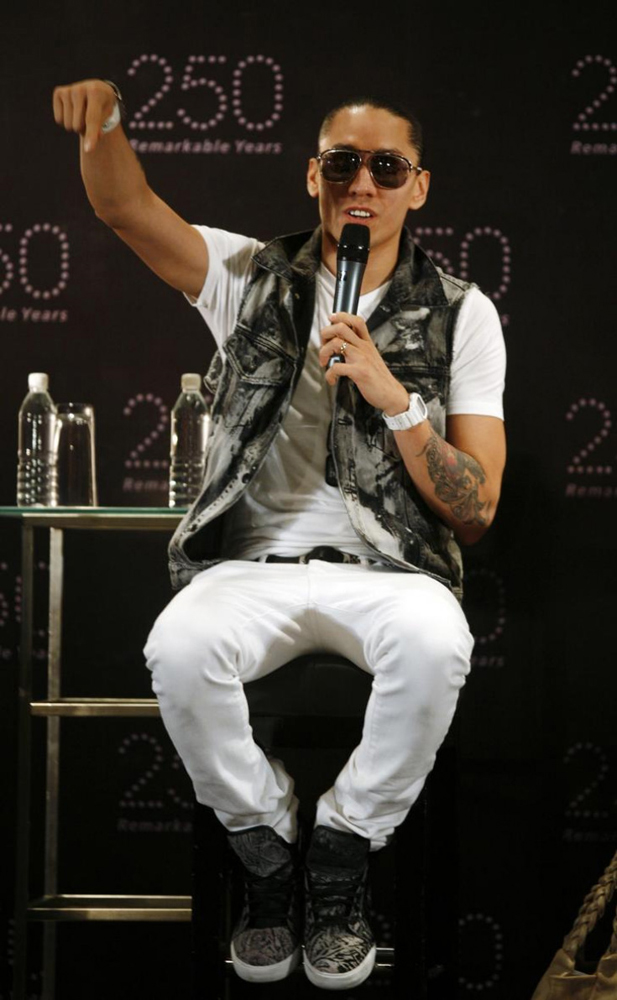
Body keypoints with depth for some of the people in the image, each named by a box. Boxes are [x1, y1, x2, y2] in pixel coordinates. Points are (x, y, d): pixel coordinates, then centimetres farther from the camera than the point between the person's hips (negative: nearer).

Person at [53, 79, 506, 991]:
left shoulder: (460, 316, 8)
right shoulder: (251, 277, 12)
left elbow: (476, 509, 2)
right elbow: (124, 207, -3)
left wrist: (392, 395, -12)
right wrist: (101, 119, -25)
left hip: (387, 568, 0)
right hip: (251, 563, 1)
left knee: (435, 640, -37)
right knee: (180, 647, -34)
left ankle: (341, 851, -12)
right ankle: (268, 854, -7)